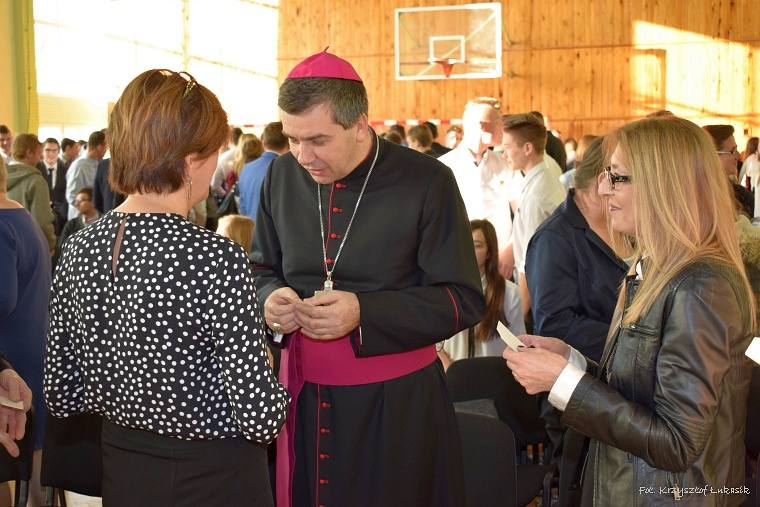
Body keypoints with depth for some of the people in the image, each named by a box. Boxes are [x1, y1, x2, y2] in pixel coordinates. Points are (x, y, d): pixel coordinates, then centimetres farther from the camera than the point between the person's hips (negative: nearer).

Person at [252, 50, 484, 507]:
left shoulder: (426, 182, -11)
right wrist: (270, 299, -10)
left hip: (398, 402, -3)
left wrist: (365, 314, -22)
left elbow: (465, 299, -11)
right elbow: (264, 270, 14)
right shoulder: (283, 175, 2)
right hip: (303, 394, 4)